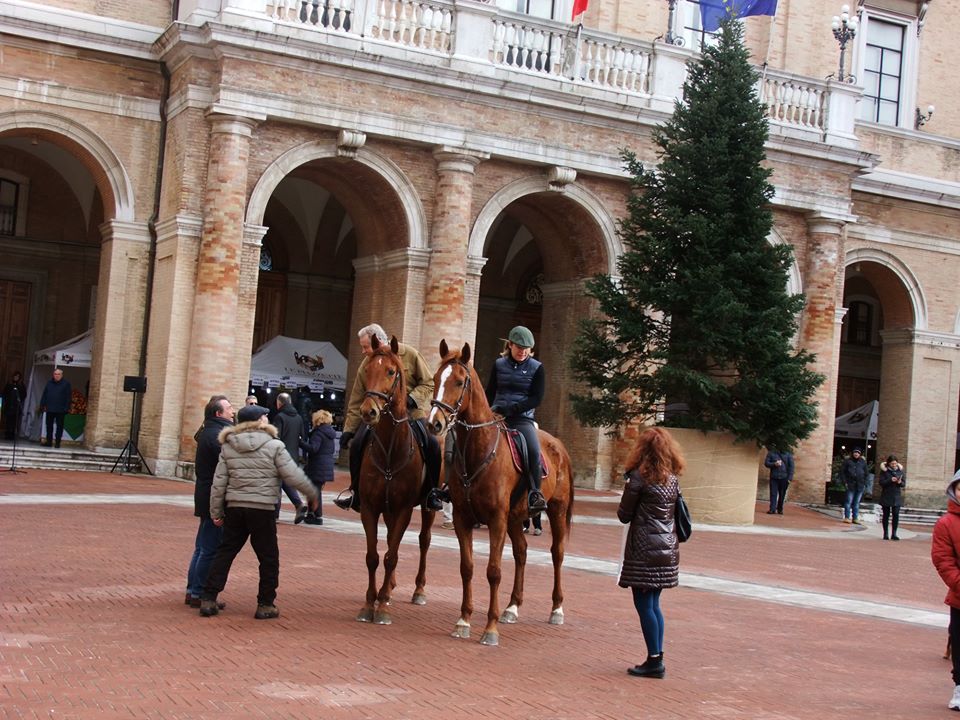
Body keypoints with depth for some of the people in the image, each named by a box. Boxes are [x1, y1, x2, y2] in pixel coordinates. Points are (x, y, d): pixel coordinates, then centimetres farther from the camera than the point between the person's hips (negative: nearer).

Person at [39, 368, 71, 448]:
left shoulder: (66, 384, -2)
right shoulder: (49, 383, 11)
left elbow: (68, 397, -6)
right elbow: (44, 395, 11)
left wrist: (67, 408, -12)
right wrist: (42, 405, 4)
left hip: (60, 410, -4)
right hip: (50, 409, 4)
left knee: (59, 426, 1)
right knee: (49, 425, 9)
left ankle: (57, 442, 6)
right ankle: (49, 441, 18)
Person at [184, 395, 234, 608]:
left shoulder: (208, 432, 17)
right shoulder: (217, 435, -17)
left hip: (206, 497, 11)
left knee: (203, 548, 16)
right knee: (211, 550, -5)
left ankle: (193, 591, 22)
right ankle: (199, 593, 0)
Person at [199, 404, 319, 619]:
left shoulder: (228, 447, 4)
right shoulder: (274, 446, -8)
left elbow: (219, 482, 3)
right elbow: (294, 476, -8)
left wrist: (216, 511, 10)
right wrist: (312, 494, 6)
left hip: (234, 508, 4)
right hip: (262, 510, -4)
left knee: (225, 551, 13)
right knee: (268, 557, 8)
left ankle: (208, 599, 10)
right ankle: (265, 604, 11)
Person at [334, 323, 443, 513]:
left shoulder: (409, 354, -8)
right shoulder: (365, 367, 0)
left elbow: (428, 383, -4)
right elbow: (356, 402, 5)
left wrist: (412, 398, -22)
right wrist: (348, 430, 1)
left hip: (412, 413, -2)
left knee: (432, 445, -24)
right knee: (357, 444, -19)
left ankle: (433, 493, -4)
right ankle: (355, 492, 0)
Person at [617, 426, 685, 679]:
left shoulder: (640, 476, -12)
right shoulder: (673, 478, 7)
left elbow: (624, 515, -6)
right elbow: (676, 511, 13)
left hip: (644, 548, -7)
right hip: (667, 547, 7)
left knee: (644, 604, -1)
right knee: (653, 605, 14)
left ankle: (654, 661, -1)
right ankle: (657, 659, 16)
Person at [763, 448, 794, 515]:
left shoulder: (788, 454, 4)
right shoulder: (771, 453, 5)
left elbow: (791, 466, 2)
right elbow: (766, 463, 5)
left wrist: (790, 477, -6)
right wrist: (774, 464, -15)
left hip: (784, 478, 0)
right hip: (774, 477, 0)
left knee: (782, 494, 6)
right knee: (773, 493, -6)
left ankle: (780, 509, 17)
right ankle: (772, 509, -8)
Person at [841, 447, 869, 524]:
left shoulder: (863, 462, 11)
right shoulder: (848, 461, 2)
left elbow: (866, 474, 15)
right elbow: (842, 471, 2)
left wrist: (865, 484, 7)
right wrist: (844, 482, -6)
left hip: (860, 485, 3)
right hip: (850, 485, -3)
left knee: (857, 502, 8)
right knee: (849, 501, -3)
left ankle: (855, 518, 13)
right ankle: (847, 517, 2)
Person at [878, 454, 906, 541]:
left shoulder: (900, 471, 4)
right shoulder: (884, 471, -2)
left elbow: (904, 484, 4)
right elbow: (881, 483, -8)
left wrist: (900, 482, -18)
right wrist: (890, 480, -22)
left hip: (896, 497, 1)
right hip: (886, 496, -1)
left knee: (896, 515, -7)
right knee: (886, 515, 6)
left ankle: (894, 534, -1)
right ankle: (885, 534, 14)